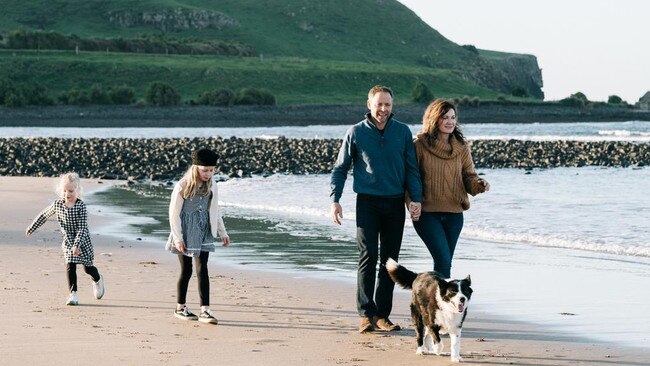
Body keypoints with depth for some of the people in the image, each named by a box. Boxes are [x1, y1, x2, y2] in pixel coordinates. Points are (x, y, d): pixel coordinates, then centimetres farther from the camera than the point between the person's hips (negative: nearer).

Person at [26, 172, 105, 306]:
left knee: (88, 267, 7)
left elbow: (82, 228, -23)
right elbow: (43, 215, 10)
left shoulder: (81, 206, -20)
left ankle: (98, 280, 41)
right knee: (70, 266, -12)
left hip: (82, 241, -3)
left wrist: (77, 245, -32)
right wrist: (31, 228, 16)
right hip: (68, 242, 3)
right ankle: (73, 294, -8)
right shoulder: (57, 204, -7)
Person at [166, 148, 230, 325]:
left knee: (202, 270, -3)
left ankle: (205, 311, -6)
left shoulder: (211, 186, 3)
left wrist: (223, 232, 14)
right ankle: (180, 308, 19)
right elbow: (174, 213, -11)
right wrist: (178, 238, -14)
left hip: (203, 232, 4)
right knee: (186, 270, 3)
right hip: (186, 232, -4)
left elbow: (214, 211, 14)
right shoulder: (182, 186, -13)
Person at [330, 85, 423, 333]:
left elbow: (412, 168, 7)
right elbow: (340, 168, 6)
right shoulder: (356, 133, 1)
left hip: (395, 203, 2)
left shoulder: (403, 132, 5)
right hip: (367, 203, -2)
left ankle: (382, 315, 10)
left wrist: (416, 198, -6)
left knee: (389, 260, 4)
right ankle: (366, 314, -10)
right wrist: (335, 200, -2)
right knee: (368, 256, -11)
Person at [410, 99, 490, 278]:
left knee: (444, 262, 10)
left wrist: (479, 184, -16)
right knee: (443, 260, -15)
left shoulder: (461, 147, 7)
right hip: (427, 213, -5)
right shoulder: (420, 145, -5)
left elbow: (469, 176, 7)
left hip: (454, 213, 5)